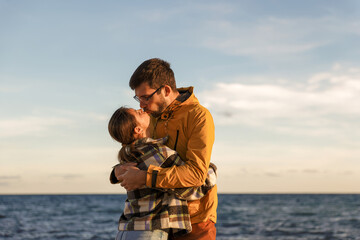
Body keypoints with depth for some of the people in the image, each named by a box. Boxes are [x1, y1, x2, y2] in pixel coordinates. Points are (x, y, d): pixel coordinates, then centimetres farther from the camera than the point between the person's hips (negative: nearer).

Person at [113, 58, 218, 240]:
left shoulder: (199, 117, -14)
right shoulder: (155, 117, 7)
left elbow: (197, 172, -25)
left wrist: (145, 178, -29)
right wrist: (120, 170, -9)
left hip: (195, 220, -6)